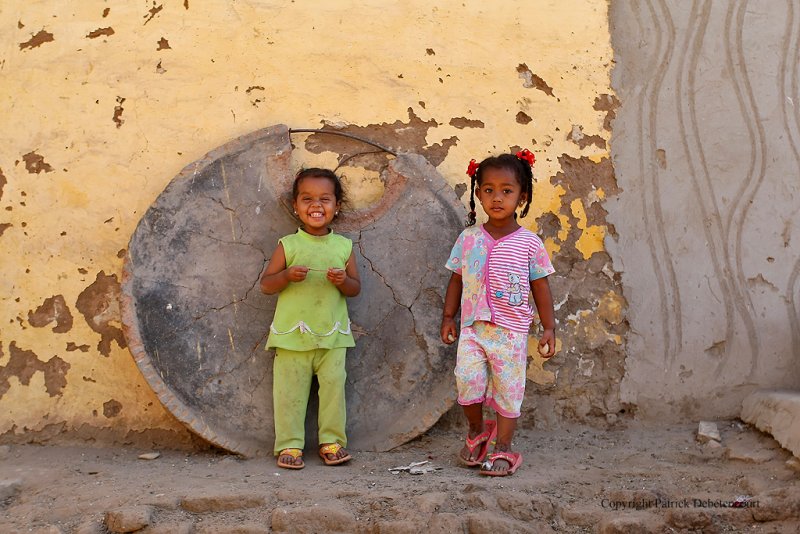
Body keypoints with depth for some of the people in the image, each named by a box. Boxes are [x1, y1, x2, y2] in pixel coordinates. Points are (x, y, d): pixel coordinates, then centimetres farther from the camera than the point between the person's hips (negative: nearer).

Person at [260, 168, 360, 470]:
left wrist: (343, 281, -13)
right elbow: (265, 285, 0)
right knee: (290, 391, 2)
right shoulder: (288, 246, 0)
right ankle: (289, 444, 14)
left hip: (332, 335, 1)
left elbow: (356, 288, 9)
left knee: (333, 387, 2)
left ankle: (332, 441, 16)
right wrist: (287, 275, -18)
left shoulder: (343, 246, 5)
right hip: (292, 335, -1)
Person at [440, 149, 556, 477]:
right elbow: (456, 280, 11)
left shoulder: (529, 243, -3)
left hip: (510, 331, -1)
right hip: (472, 327, 1)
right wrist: (448, 317, 9)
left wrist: (549, 328, 0)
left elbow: (541, 287, 2)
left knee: (508, 389, 4)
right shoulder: (468, 238, 3)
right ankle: (477, 430, 19)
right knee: (467, 379, -9)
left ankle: (503, 448, 18)